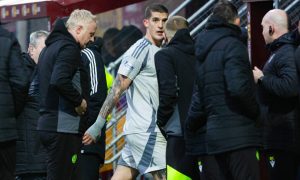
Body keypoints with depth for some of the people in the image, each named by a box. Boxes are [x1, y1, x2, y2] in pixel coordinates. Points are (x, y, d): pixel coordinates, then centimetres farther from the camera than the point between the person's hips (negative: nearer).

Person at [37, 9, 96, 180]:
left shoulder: (51, 47, 20)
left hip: (48, 124, 10)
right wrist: (79, 101, -14)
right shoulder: (69, 48, -12)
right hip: (64, 127, -10)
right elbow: (60, 80, -27)